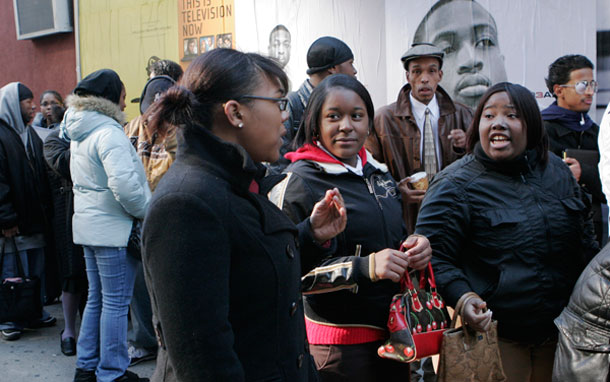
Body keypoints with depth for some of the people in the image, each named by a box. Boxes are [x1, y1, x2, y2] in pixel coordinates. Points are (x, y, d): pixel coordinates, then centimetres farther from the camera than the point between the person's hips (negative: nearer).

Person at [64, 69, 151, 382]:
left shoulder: (78, 133, 12)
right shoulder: (108, 133, -18)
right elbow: (124, 185, -27)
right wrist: (146, 212, -12)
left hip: (88, 225, 9)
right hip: (113, 228, -9)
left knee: (97, 298, 18)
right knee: (116, 303, 1)